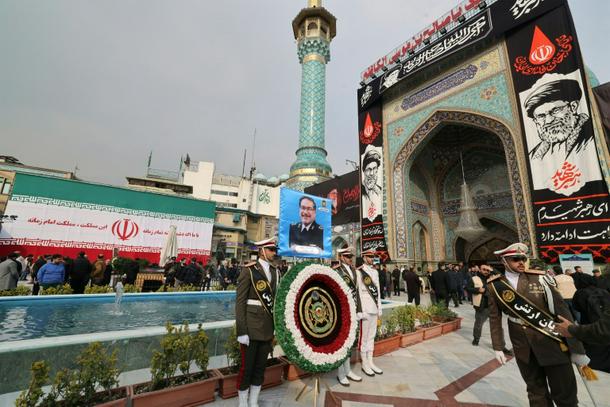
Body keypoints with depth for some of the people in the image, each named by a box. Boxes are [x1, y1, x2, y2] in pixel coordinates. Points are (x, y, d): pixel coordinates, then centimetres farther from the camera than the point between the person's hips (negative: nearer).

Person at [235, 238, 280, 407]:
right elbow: (240, 302, -12)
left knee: (260, 367, 16)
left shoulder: (276, 271, 5)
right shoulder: (249, 270, -10)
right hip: (251, 327, -5)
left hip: (268, 327, 5)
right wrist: (242, 331, -15)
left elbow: (278, 298, 10)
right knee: (247, 367, 8)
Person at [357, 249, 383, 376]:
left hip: (374, 309, 7)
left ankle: (370, 362, 27)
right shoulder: (359, 271, -12)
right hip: (365, 309, -7)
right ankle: (365, 364, 18)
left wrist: (379, 308, 12)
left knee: (372, 336, 15)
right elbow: (357, 292, -14)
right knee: (364, 337, 5)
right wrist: (361, 311, -15)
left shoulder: (375, 271, 11)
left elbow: (378, 290, 14)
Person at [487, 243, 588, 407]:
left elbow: (561, 311, -6)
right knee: (536, 392, 16)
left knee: (565, 394, 11)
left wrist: (576, 348, -7)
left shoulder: (540, 278, -8)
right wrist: (498, 347, 0)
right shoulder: (495, 285, -6)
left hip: (551, 342, -1)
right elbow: (495, 318, 0)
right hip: (522, 347, 1)